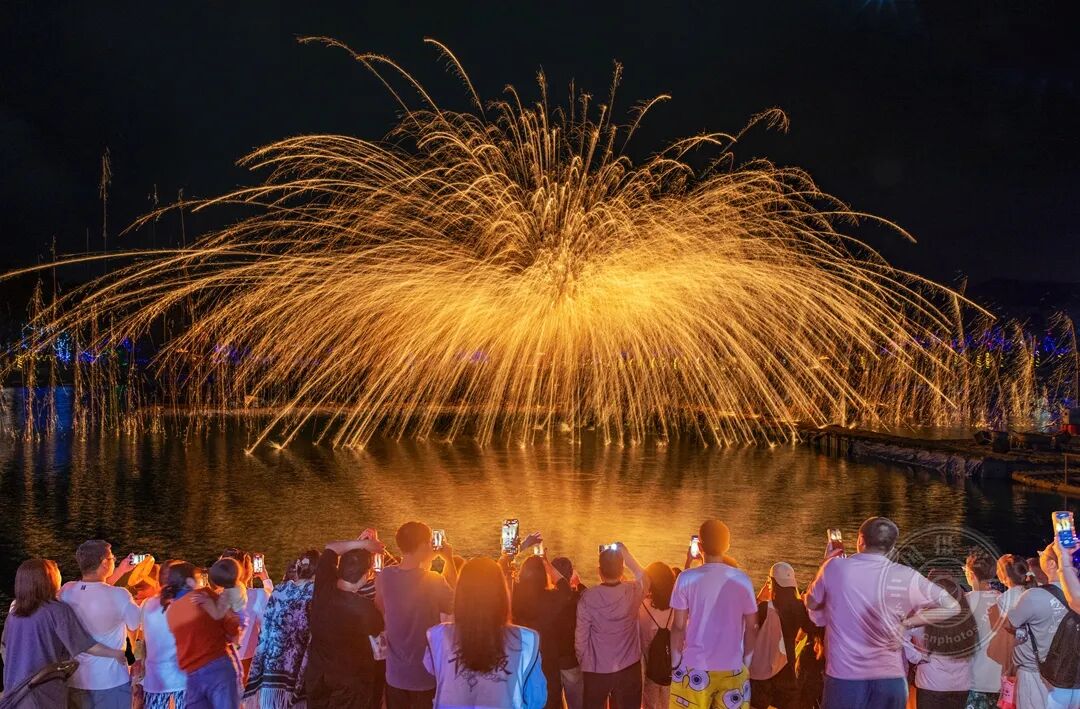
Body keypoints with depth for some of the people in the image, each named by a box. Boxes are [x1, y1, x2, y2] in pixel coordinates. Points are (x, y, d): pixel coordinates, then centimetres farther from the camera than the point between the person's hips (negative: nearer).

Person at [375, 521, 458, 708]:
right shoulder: (434, 581, -22)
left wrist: (426, 560, 12)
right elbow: (454, 605, -3)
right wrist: (449, 560, -1)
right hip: (426, 674, -3)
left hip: (395, 674, 3)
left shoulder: (384, 577, -10)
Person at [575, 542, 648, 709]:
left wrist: (583, 662, 8)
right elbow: (643, 576, 15)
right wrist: (625, 552, 16)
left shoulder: (588, 597, -15)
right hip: (628, 668, 2)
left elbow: (581, 636, -8)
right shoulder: (633, 591, -10)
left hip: (596, 669, -1)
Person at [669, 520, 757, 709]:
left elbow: (678, 626, -4)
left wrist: (675, 663, 7)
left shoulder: (686, 578, -8)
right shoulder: (742, 580, -4)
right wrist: (746, 661, 15)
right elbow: (751, 627, 3)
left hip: (694, 668, -1)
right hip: (732, 668, 1)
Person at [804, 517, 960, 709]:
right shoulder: (905, 577, -6)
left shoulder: (834, 567, -6)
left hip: (843, 676, -1)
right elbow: (952, 607, -2)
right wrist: (906, 623, -1)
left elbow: (811, 603, 9)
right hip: (889, 677, 1)